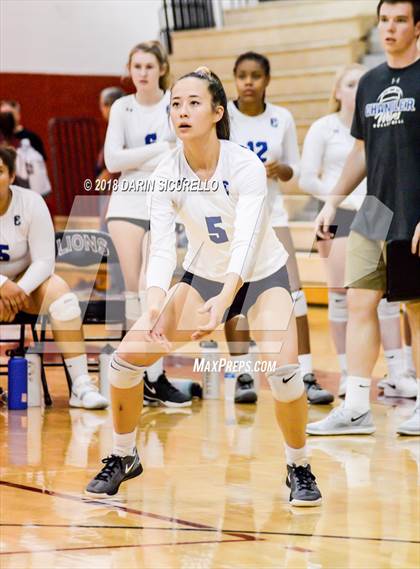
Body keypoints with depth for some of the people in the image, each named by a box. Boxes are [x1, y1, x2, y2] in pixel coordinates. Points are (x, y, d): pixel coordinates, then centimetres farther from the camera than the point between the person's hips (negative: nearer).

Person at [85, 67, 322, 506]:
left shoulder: (246, 166, -25)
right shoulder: (165, 174, -15)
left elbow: (246, 241, -34)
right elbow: (161, 247, -21)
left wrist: (224, 300, -51)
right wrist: (154, 306, -39)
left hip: (262, 276, -3)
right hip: (201, 276, 3)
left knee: (283, 370, -27)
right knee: (127, 357, -8)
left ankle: (298, 467, -1)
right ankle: (124, 457, 16)